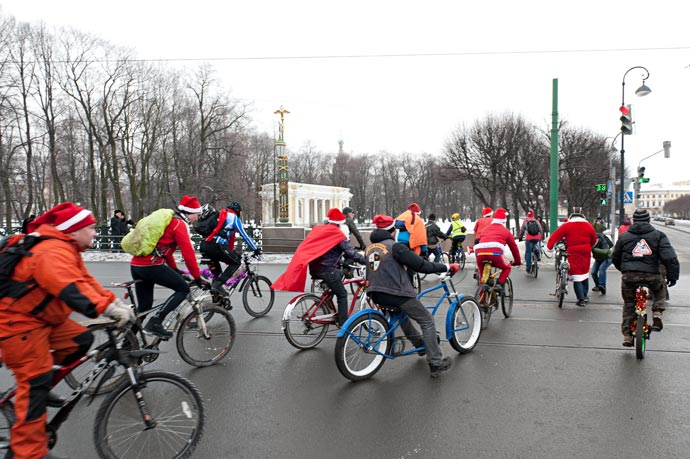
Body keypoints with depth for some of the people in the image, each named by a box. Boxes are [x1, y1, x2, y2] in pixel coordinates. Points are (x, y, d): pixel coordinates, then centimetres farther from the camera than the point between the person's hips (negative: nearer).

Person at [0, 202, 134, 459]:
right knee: (35, 381, -7)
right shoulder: (53, 251, -26)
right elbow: (71, 288, -42)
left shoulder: (66, 250, 9)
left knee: (82, 339, 1)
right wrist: (108, 308, -50)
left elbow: (86, 281, 7)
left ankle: (38, 385, 16)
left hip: (41, 317, 10)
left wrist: (115, 302, -4)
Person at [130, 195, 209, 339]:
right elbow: (188, 253, -11)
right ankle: (155, 322, -8)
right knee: (183, 289, 1)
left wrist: (175, 270, 32)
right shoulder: (179, 224, -5)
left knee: (144, 306, 17)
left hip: (136, 264, 9)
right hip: (151, 265, -9)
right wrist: (198, 277, -6)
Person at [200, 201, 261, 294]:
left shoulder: (219, 215, 32)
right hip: (216, 245, -8)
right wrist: (256, 249, 18)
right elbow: (245, 235, 9)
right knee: (236, 262, 7)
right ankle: (217, 284, -4)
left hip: (204, 245, 8)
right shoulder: (234, 217, 10)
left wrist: (231, 252, 46)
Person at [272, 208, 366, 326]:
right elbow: (351, 252, -10)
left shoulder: (319, 230, 15)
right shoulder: (338, 234, -8)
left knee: (339, 274, 30)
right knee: (342, 294, 6)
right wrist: (366, 261, -4)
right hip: (326, 269, -8)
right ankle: (343, 323, 6)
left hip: (314, 268, 8)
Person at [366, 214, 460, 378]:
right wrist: (446, 267, -3)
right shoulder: (395, 246, -10)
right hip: (396, 292, -8)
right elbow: (421, 265, -11)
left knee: (401, 312, 35)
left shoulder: (369, 248, 12)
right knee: (427, 321, 5)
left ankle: (420, 343, 41)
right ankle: (436, 364, 4)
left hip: (375, 293, 8)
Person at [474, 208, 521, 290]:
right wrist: (518, 261, 43)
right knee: (507, 268, 25)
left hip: (479, 253, 3)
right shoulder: (505, 231, 25)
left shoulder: (485, 229, 32)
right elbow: (514, 247, 30)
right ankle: (499, 284, 3)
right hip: (495, 253, -3)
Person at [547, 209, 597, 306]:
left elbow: (555, 235, -7)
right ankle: (585, 296, 27)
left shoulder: (566, 226, 0)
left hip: (573, 254, -3)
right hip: (585, 254, 3)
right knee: (585, 274, 19)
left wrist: (549, 246, -5)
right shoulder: (589, 226, 9)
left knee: (576, 275, 0)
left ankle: (581, 299, -2)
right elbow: (594, 240, 16)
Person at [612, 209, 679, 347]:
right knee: (659, 292, 32)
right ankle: (657, 314, 10)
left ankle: (627, 334, 12)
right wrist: (673, 275, 4)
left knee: (628, 304, 16)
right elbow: (669, 256, -2)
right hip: (652, 275, -1)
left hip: (629, 275, 1)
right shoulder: (658, 235, 8)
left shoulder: (624, 236, 13)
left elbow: (615, 258, 20)